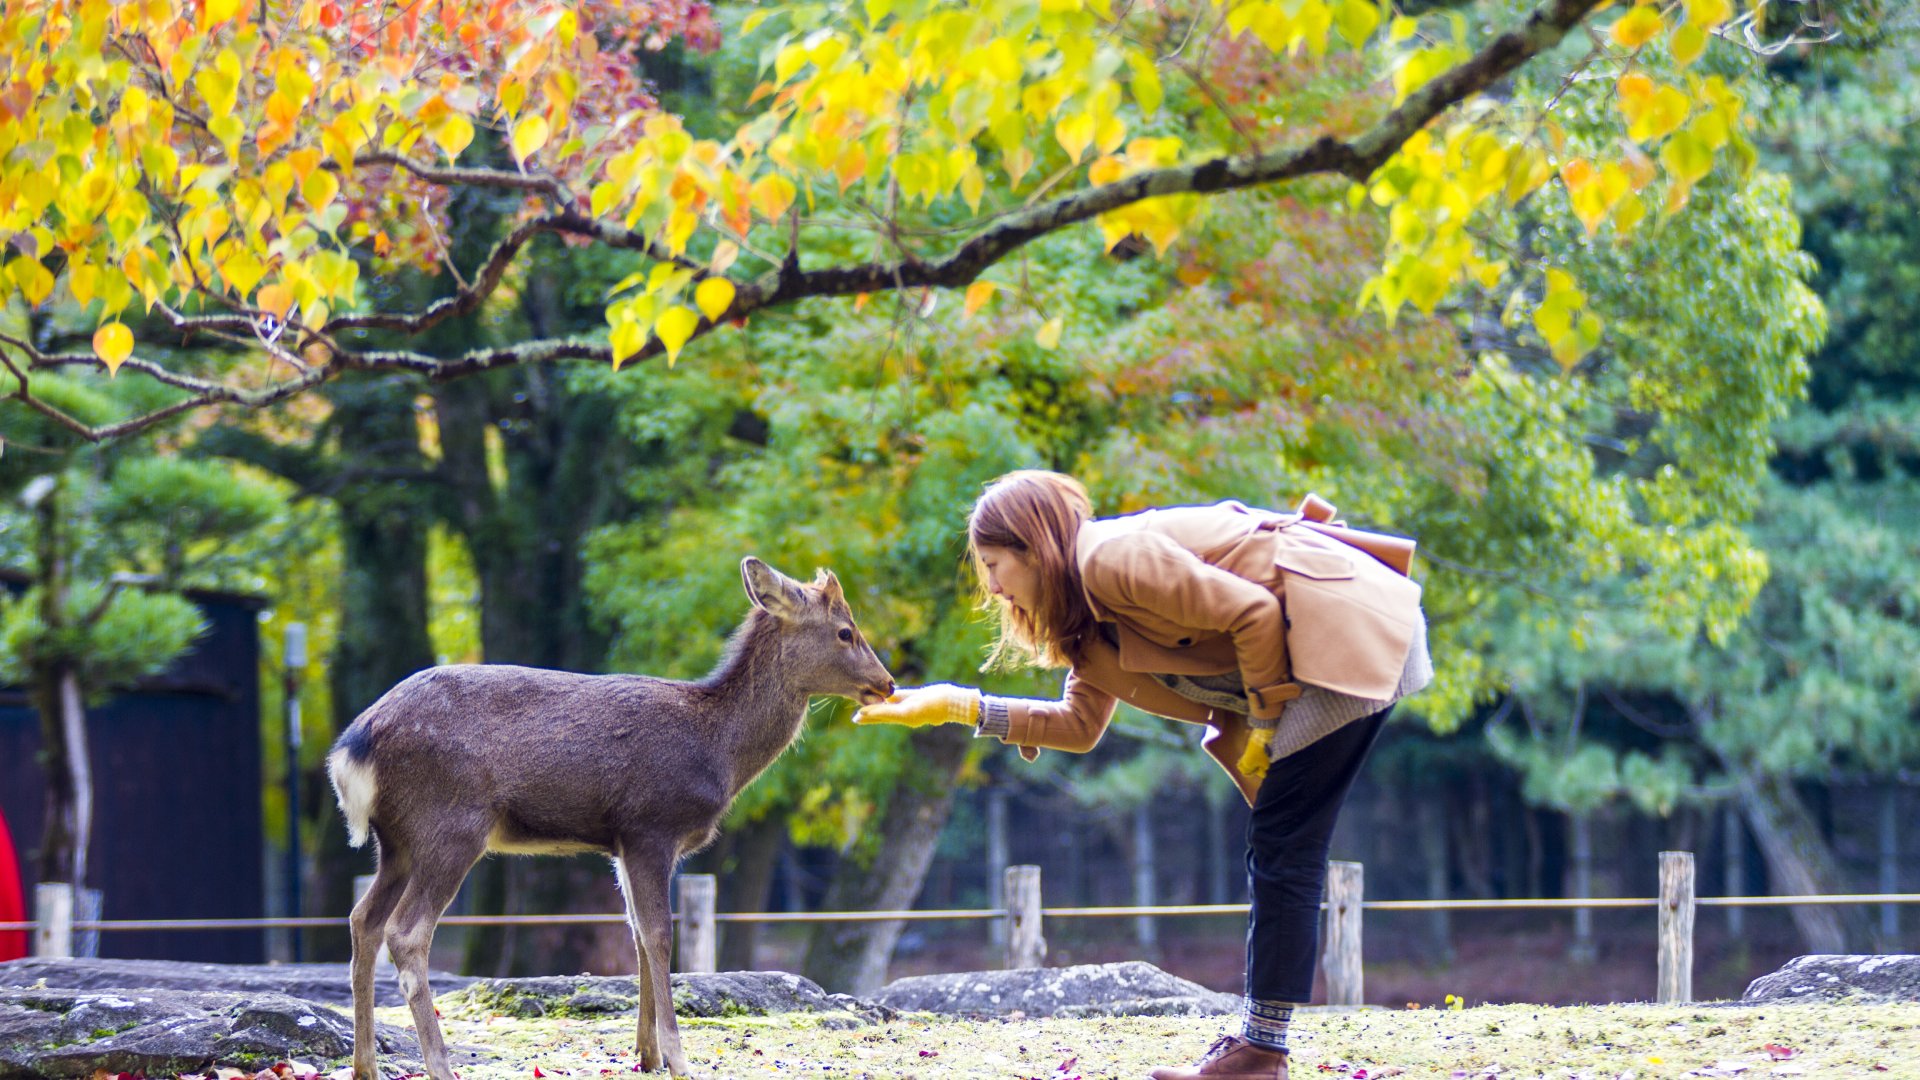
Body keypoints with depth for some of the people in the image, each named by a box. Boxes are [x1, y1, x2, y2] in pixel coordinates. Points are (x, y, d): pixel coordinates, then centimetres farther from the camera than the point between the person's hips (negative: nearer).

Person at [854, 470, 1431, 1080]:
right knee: (1278, 844, 9)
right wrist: (964, 708, 14)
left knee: (1282, 842, -10)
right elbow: (1080, 724, 20)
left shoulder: (1117, 558, -16)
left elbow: (1254, 613, -20)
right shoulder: (1090, 619, 15)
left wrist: (1263, 722, -11)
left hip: (1357, 630, -10)